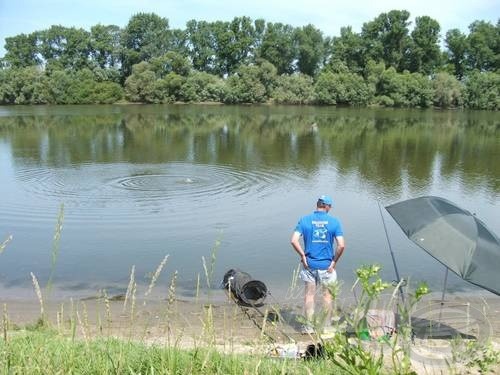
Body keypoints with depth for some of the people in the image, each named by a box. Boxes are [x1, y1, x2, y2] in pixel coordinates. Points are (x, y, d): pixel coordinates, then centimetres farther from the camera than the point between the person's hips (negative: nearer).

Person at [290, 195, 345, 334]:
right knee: (327, 294, 14)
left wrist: (303, 256, -4)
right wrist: (334, 261, -3)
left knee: (309, 294, 12)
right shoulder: (334, 222, -7)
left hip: (309, 264, 1)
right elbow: (341, 245, -14)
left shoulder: (304, 220, -4)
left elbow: (294, 240, -13)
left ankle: (309, 326, 18)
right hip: (326, 265, -1)